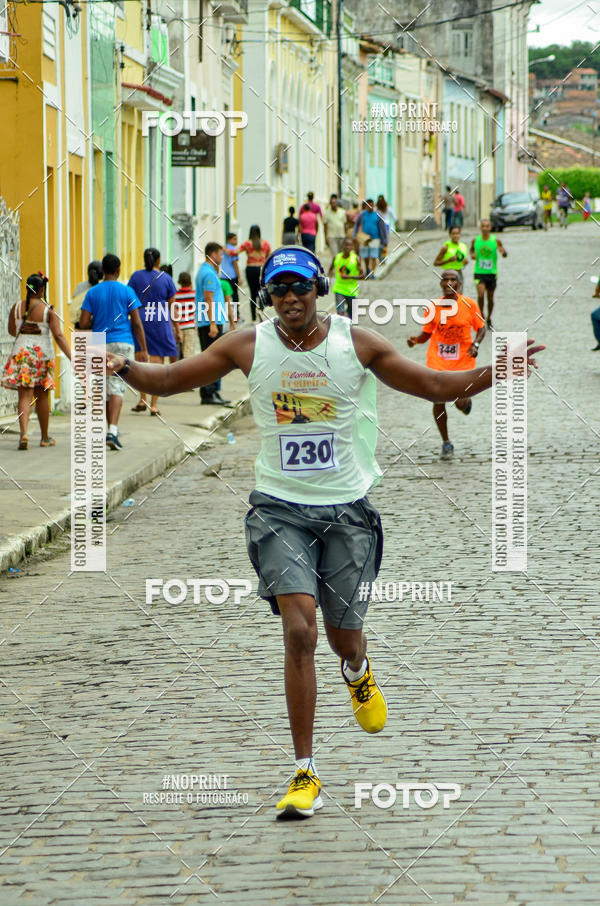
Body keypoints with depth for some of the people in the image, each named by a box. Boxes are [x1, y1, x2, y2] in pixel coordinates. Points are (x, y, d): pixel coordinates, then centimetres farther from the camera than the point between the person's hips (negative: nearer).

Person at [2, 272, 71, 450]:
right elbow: (59, 336, -14)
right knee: (42, 396, 13)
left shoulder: (17, 307, 0)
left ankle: (23, 433, -26)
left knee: (24, 395, -4)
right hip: (43, 353, -1)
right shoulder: (48, 310, -7)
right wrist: (71, 357, -16)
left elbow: (11, 331, 13)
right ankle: (45, 437, 24)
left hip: (21, 352, 1)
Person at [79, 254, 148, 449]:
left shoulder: (92, 293, 4)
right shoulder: (127, 292, 0)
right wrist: (143, 349, 4)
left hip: (100, 345, 2)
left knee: (105, 389, 13)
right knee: (117, 388, -8)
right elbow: (137, 323, -2)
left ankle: (112, 432, 21)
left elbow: (83, 324, -1)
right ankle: (112, 431, -23)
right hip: (123, 343, -2)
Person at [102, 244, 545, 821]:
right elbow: (168, 380, 1)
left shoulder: (357, 344, -3)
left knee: (343, 636, 9)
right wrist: (124, 368, -19)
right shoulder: (247, 346, -3)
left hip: (347, 508, 1)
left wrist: (493, 373, -14)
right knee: (299, 631, -16)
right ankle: (305, 774, -10)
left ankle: (357, 672, 51)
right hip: (279, 508, -1)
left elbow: (437, 387, 2)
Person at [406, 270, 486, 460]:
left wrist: (475, 344, -15)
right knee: (439, 401, -4)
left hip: (463, 361, -1)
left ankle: (467, 399, 39)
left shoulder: (469, 305, -7)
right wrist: (415, 340, -17)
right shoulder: (433, 307, -4)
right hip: (438, 362, 1)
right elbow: (426, 334, 5)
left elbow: (481, 328, 4)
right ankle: (446, 443, 13)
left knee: (460, 403, -2)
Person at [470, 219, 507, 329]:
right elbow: (472, 249, 18)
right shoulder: (475, 240, -1)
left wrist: (503, 252, -28)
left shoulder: (496, 241, -7)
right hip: (479, 273, 0)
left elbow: (505, 255, -4)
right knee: (481, 295, -18)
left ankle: (489, 319, 29)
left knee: (490, 298, 10)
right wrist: (472, 255, -6)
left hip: (491, 273, 0)